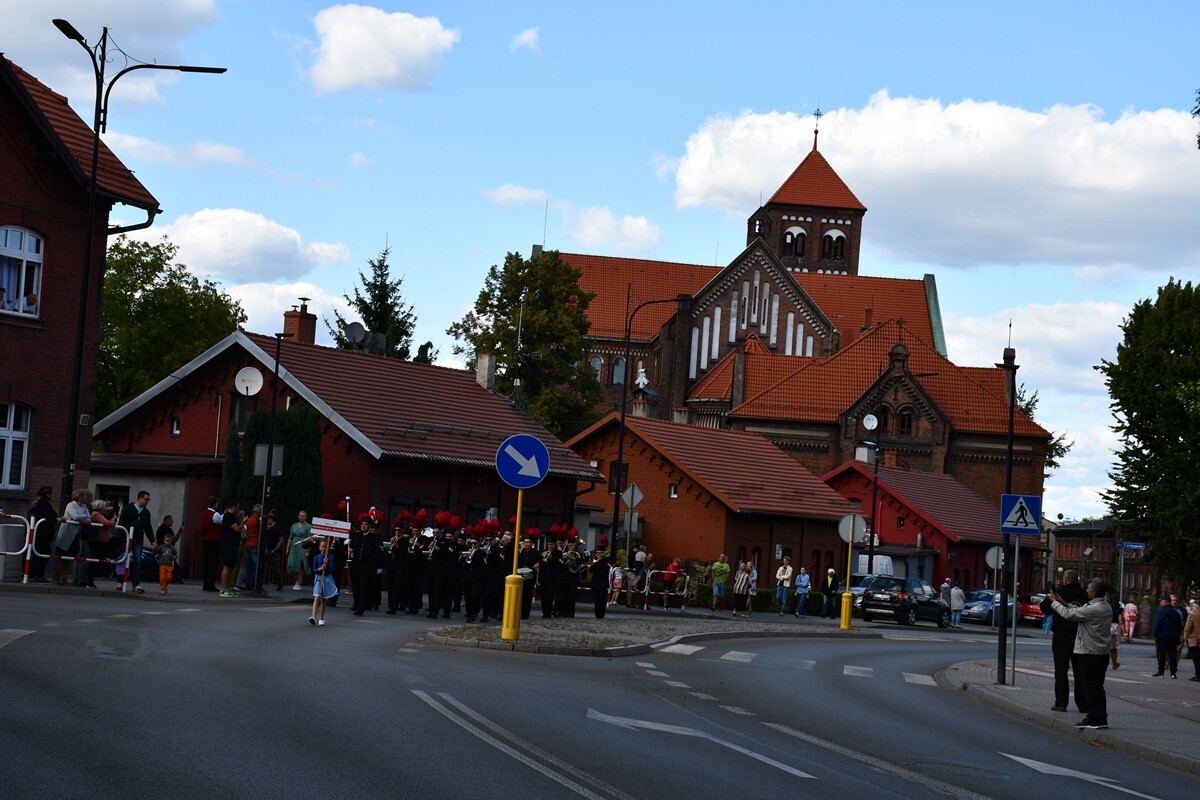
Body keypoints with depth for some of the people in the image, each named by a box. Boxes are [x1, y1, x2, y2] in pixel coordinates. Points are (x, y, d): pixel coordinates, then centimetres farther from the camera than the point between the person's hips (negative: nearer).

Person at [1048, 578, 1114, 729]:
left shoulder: (1093, 609, -20)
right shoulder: (1107, 607, 9)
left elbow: (1068, 614, -13)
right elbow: (1080, 611, 17)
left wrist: (1054, 602, 3)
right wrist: (1064, 603, 20)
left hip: (1090, 653, -9)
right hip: (1103, 653, 9)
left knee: (1089, 686, -2)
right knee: (1098, 687, 13)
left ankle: (1092, 719, 0)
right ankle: (1101, 718, 14)